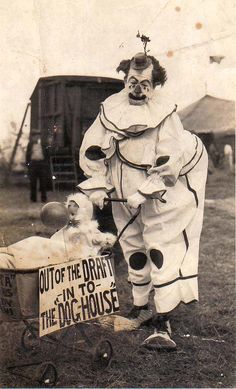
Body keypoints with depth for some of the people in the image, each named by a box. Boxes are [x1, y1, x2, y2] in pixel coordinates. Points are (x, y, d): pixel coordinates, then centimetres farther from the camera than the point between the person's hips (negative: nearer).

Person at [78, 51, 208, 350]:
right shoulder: (111, 109, -5)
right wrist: (97, 186, -6)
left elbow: (168, 165, -19)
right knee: (134, 249, 13)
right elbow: (92, 150, -1)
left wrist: (143, 193, -20)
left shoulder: (165, 115, -16)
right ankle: (140, 307, 31)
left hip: (163, 192, -4)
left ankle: (163, 323, -2)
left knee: (162, 250, -8)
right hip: (125, 192, 5)